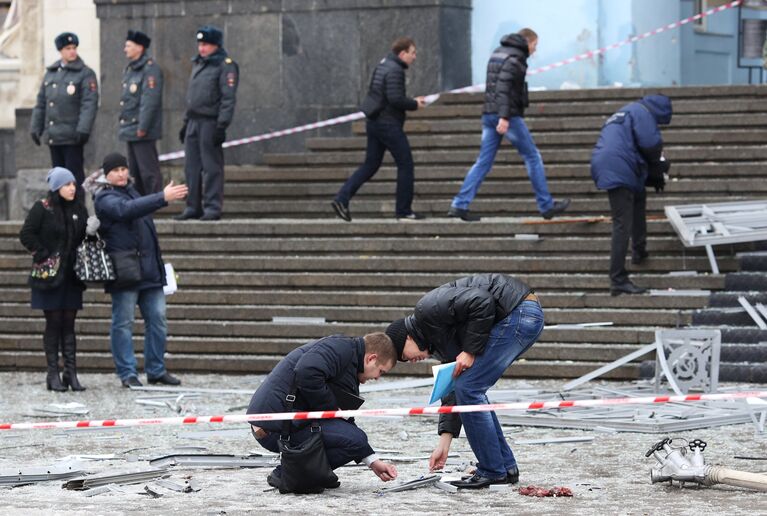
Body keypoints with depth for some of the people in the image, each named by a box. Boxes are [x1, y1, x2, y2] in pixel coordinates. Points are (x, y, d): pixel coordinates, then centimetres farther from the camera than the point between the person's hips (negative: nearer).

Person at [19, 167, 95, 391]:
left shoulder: (78, 208, 9)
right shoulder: (42, 209, -5)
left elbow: (82, 238, 14)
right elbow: (26, 235, -7)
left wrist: (91, 232, -7)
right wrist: (43, 255, -12)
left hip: (72, 276, 4)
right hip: (50, 276, -4)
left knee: (69, 325, 4)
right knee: (53, 324, -1)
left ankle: (71, 373, 4)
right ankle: (53, 374, 3)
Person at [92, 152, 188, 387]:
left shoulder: (130, 190, 19)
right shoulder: (105, 198, -8)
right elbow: (127, 209, -28)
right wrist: (163, 198, -35)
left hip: (149, 269, 8)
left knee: (157, 319, 7)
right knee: (123, 323, -2)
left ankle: (156, 370, 15)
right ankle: (127, 374, 3)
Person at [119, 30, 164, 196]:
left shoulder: (150, 69, -12)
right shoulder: (130, 69, 17)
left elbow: (150, 100, -19)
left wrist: (142, 127, -22)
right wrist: (123, 126, 16)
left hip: (143, 132, -10)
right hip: (130, 131, 10)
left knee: (149, 172, -8)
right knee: (135, 172, 13)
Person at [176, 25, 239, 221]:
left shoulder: (225, 65, -7)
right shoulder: (198, 64, 20)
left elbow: (228, 98, -13)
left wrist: (222, 126, -19)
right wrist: (186, 122, 21)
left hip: (211, 122, -8)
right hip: (194, 122, 8)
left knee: (212, 167, -7)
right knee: (192, 167, 7)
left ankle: (212, 208, -6)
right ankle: (193, 207, 12)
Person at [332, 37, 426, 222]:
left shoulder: (382, 66, 15)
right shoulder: (395, 71, -15)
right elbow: (395, 99, -25)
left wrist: (411, 102, 14)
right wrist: (415, 104, -7)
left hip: (373, 123, 9)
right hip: (389, 124, -9)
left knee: (370, 165, 11)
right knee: (405, 165, 0)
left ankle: (342, 199, 0)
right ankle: (404, 211, 3)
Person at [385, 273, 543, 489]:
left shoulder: (428, 309, -8)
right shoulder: (439, 342, 20)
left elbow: (481, 302, -20)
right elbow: (451, 390, 21)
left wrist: (470, 351, -13)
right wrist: (444, 442, 17)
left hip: (519, 311, -11)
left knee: (469, 389, -6)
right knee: (469, 390, 17)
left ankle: (492, 472, 0)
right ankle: (507, 468, 19)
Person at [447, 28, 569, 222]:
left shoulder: (497, 53, 18)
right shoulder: (515, 57, -10)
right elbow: (504, 86, -21)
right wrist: (504, 117, -27)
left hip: (489, 115, 8)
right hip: (508, 116, -8)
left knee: (483, 161, 6)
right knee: (532, 157, 3)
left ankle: (460, 205, -2)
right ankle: (546, 206, 7)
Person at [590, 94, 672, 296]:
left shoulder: (626, 112, 29)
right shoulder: (642, 112, -1)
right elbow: (651, 145, -12)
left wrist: (652, 175, 24)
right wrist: (657, 167, 9)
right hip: (618, 172, -10)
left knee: (639, 197, 34)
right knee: (623, 226, -11)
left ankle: (639, 251, 40)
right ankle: (618, 281, -16)